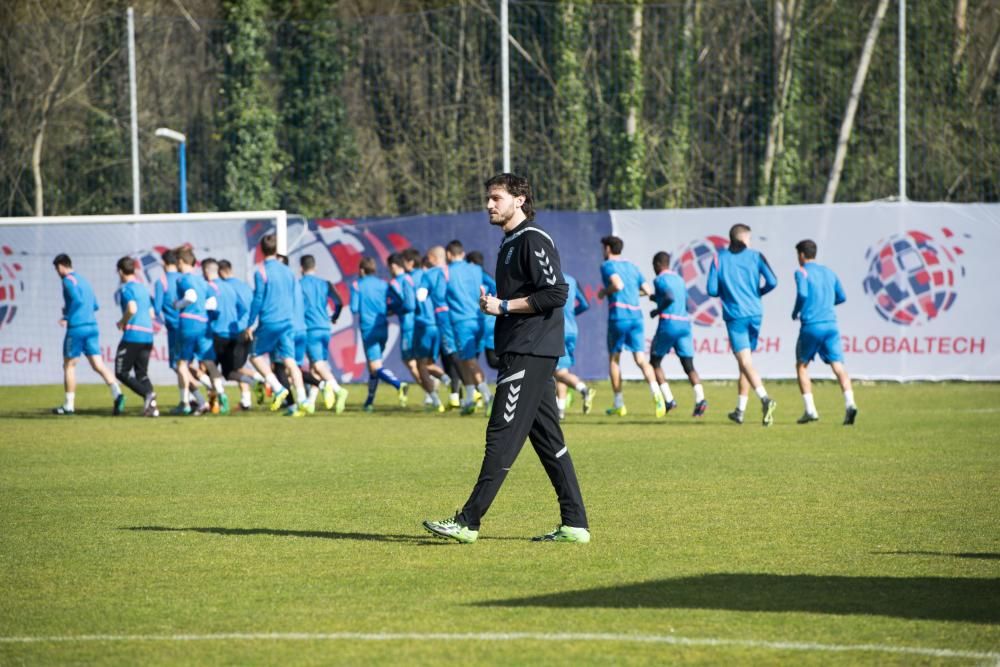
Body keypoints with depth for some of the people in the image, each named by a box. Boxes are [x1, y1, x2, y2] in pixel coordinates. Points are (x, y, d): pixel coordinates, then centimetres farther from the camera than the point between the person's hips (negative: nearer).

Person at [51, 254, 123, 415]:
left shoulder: (68, 280, -6)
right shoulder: (83, 280, 20)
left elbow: (77, 300, -21)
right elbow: (96, 306, 23)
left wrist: (67, 317, -11)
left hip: (77, 328, -7)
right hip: (92, 327, 7)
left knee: (69, 365, 6)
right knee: (98, 365, 0)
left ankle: (68, 405, 10)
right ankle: (117, 394, -20)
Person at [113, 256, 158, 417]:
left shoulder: (126, 288, -6)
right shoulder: (143, 288, 19)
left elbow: (132, 308, -23)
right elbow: (152, 313, 22)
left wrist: (123, 322, -5)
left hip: (133, 334, -8)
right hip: (148, 335, 8)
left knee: (121, 372, -1)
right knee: (141, 374, 11)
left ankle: (148, 394, -22)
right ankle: (152, 407, -5)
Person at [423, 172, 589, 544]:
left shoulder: (533, 240, -11)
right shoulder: (510, 242, 20)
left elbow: (555, 293, -20)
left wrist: (503, 306, -15)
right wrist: (494, 306, 12)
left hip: (530, 355, -11)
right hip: (521, 354, 11)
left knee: (502, 437, -9)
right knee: (549, 441, 9)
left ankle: (469, 522, -10)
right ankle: (575, 524, 9)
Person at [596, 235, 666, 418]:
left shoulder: (608, 265, -1)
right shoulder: (632, 267, 18)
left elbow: (618, 285, -18)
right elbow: (648, 290, 16)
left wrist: (604, 292, -1)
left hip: (618, 315, -5)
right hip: (636, 315, 5)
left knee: (614, 359, 11)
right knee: (640, 359, -2)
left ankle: (619, 404, 12)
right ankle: (656, 393, -27)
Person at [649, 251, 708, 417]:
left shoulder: (660, 279, -4)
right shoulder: (679, 279, 19)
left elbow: (670, 297, -21)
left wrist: (657, 310, -5)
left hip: (668, 323, -6)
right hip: (685, 324, 6)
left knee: (655, 362, 9)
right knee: (688, 365, 2)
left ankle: (669, 400, -3)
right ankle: (700, 399, -19)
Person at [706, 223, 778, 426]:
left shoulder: (719, 258, 3)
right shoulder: (755, 256, 4)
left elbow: (712, 290, -2)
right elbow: (772, 282, -5)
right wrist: (758, 293, 14)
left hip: (735, 316, -2)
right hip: (754, 314, 2)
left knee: (745, 363, -10)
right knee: (746, 361, 16)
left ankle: (765, 398, -33)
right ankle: (740, 410, 21)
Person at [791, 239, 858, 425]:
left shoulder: (802, 272, -1)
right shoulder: (829, 273, 17)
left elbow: (802, 294, -16)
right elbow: (842, 297, 20)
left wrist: (795, 312, 1)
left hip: (811, 326, -4)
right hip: (831, 324, 4)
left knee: (801, 366, 13)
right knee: (838, 365, -4)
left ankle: (810, 409, 4)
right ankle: (849, 403, -26)